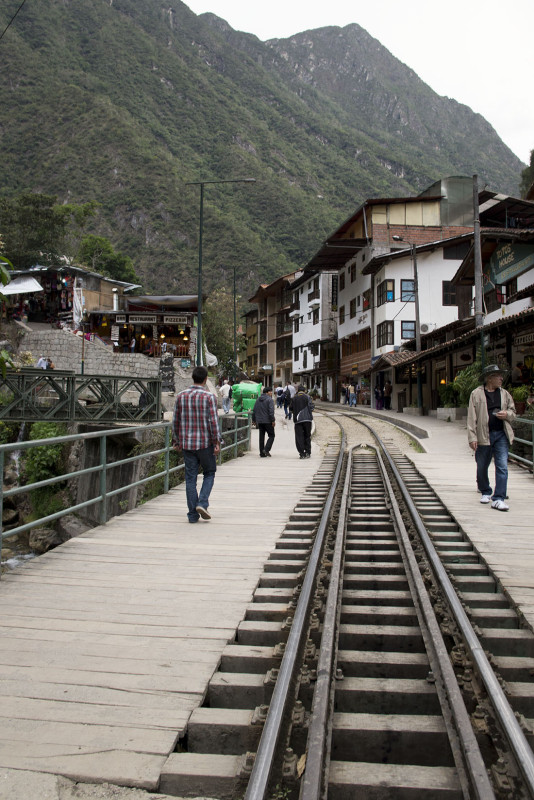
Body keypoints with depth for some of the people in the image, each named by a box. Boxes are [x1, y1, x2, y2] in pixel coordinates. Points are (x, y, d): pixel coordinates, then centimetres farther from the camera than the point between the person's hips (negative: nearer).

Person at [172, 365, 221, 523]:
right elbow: (213, 421, -12)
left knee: (190, 478, 7)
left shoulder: (181, 396, 4)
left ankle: (193, 514, 8)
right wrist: (217, 442, -7)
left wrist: (176, 441, 16)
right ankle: (202, 503, -3)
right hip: (205, 443, -3)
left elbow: (175, 420, 8)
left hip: (187, 443, 3)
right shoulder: (209, 396, -8)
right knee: (209, 473, 15)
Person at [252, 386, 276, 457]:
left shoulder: (258, 400, 12)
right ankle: (266, 449, -11)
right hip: (267, 421, -6)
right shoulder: (269, 399, -9)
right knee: (271, 435, 4)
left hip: (259, 421, 7)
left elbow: (254, 411, 14)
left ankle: (262, 453, 10)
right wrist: (273, 420, -14)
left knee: (261, 437, 10)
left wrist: (254, 420, 20)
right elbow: (271, 411, -17)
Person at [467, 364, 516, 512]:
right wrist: (472, 437, -11)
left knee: (502, 467, -7)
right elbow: (471, 417, -5)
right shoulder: (476, 394, -1)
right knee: (482, 467, 10)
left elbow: (513, 412, 20)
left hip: (501, 435, 2)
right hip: (483, 436, -2)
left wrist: (507, 414, -5)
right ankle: (485, 492, 32)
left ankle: (498, 499, -5)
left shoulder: (505, 394, 11)